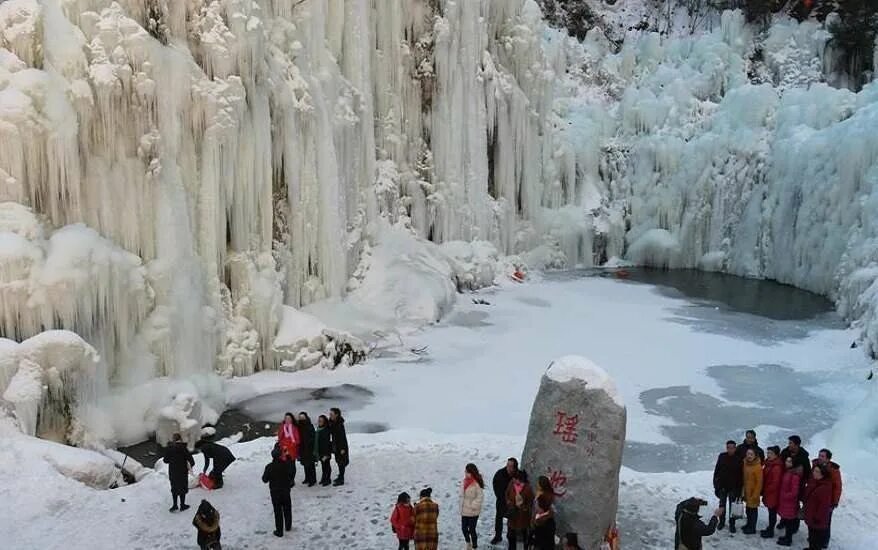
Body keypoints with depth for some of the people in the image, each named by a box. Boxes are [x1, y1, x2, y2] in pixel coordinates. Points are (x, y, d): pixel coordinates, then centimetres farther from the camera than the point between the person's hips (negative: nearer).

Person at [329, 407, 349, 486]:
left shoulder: (340, 424, -21)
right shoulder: (331, 423, 3)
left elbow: (342, 436, -21)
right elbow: (330, 433, 11)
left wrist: (342, 448, -21)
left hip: (341, 445, -8)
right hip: (335, 445, 8)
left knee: (341, 462, -3)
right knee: (338, 461, 17)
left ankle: (341, 480, 1)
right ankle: (341, 476, 30)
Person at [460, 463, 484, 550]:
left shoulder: (477, 483, -21)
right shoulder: (465, 481, 2)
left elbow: (480, 497, -19)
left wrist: (472, 506, -16)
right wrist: (461, 507, 10)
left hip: (473, 512, -7)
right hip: (464, 511, 7)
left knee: (472, 530, 3)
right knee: (464, 528, 17)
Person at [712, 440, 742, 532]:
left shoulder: (738, 459, -10)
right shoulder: (722, 457, -5)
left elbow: (741, 474, -7)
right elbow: (716, 470, 1)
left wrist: (739, 487, -8)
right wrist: (716, 483, 0)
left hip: (733, 486, -2)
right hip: (722, 485, 2)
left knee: (732, 505, 7)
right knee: (722, 504, 14)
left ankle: (732, 524, 20)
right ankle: (721, 521, 29)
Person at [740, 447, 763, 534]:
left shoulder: (758, 467, -21)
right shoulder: (745, 463, 0)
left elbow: (759, 482, -18)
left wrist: (755, 494, -15)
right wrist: (743, 490, 11)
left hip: (753, 491, -7)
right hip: (746, 491, 7)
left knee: (753, 509, 6)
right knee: (748, 508, 20)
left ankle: (752, 528, 20)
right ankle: (749, 524, 37)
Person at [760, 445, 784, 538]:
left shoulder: (777, 467, -22)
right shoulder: (768, 464, 8)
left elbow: (775, 482, -22)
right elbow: (764, 478, 17)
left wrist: (766, 490, -13)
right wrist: (764, 490, 13)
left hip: (773, 494, -9)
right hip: (768, 493, 9)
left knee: (772, 512, 3)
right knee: (771, 511, 19)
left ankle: (770, 532, 13)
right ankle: (769, 529, 30)